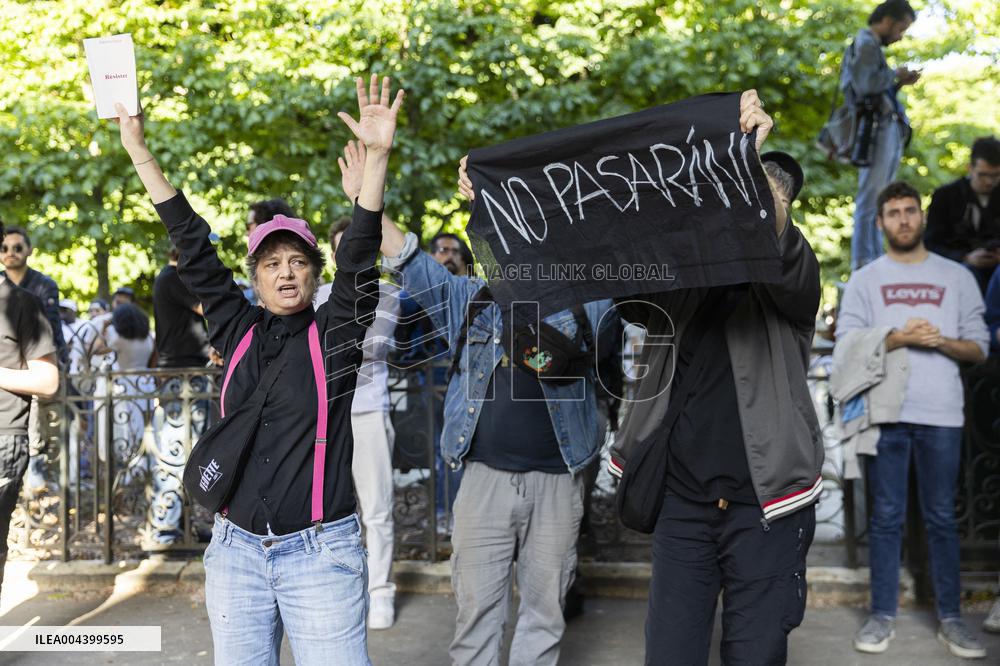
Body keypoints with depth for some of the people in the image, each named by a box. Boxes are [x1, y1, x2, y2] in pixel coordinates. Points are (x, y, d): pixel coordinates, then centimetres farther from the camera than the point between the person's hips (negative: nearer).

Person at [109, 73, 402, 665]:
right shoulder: (238, 331, 7)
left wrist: (378, 156, -25)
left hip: (320, 552, -3)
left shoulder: (335, 333, 0)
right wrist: (139, 150, 8)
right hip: (235, 551, 4)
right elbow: (193, 247, 7)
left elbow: (359, 256, -13)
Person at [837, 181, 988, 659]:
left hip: (941, 414, 1)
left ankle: (950, 618, 13)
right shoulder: (864, 281, 9)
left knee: (941, 517, 5)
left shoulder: (956, 276, 11)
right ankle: (882, 615, 9)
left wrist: (942, 341, -11)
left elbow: (978, 348, 8)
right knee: (887, 517, 3)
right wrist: (898, 338, -13)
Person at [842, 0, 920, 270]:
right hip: (878, 132, -10)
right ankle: (862, 265, -7)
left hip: (890, 131, 10)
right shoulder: (865, 44, -8)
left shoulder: (872, 45, 21)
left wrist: (899, 83, 9)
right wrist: (894, 74, -8)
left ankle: (876, 260, 15)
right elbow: (865, 85, -23)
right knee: (870, 200, -9)